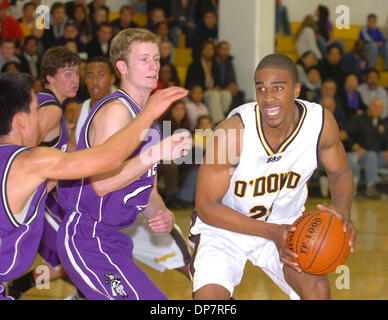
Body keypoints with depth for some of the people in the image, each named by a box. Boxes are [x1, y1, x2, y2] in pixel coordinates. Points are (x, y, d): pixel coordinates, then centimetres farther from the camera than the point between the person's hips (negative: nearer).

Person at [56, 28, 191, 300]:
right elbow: (101, 183, -25)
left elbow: (147, 189, 21)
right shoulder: (116, 110, -14)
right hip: (88, 239, -10)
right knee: (152, 301, -19)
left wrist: (162, 215, 1)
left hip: (110, 238, 10)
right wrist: (156, 154, -28)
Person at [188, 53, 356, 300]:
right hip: (225, 227, -3)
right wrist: (271, 232, -30)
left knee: (318, 288, -16)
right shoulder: (231, 132, -30)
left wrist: (343, 213, -20)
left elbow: (341, 172, 2)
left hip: (285, 224, 3)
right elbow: (207, 207, -22)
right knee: (209, 296, -24)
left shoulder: (320, 122, -19)